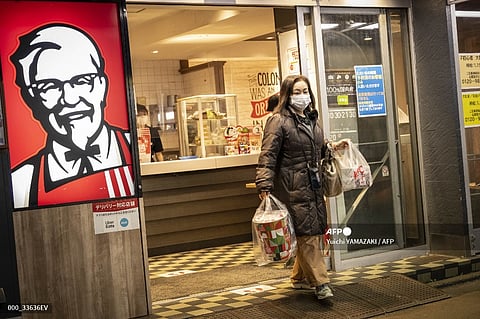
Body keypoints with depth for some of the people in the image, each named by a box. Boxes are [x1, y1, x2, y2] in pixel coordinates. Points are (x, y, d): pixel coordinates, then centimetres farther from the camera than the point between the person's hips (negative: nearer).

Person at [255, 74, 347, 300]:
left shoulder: (312, 119, 16)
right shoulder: (278, 121, -9)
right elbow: (268, 155, -15)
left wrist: (334, 147, 16)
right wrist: (265, 186, -22)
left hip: (313, 185, 8)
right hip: (292, 187, -8)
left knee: (313, 231, 11)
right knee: (306, 233, -7)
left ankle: (299, 277, 25)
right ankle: (319, 282, -1)